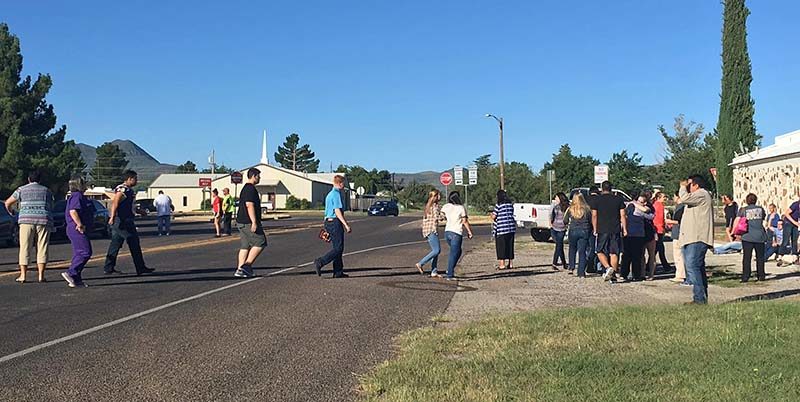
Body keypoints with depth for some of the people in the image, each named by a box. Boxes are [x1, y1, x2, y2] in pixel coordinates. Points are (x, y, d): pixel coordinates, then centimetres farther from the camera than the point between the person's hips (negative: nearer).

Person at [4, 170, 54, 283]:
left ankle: (23, 275, 3)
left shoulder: (21, 190, 10)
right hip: (43, 222, 0)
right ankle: (41, 275, -2)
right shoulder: (46, 190, 13)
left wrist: (11, 213, 32)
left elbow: (8, 203, 13)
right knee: (42, 249, 2)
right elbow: (50, 208, 15)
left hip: (26, 221, 0)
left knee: (25, 248, 4)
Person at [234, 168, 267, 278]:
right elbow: (250, 205, -22)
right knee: (260, 242, -5)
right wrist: (254, 222, -25)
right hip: (248, 222, -10)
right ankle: (247, 265, -9)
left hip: (241, 222, 10)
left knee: (245, 246, 10)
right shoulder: (251, 189, -13)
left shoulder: (245, 188, 20)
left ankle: (240, 269, 7)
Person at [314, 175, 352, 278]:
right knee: (338, 248, -8)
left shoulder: (330, 194, 18)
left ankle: (338, 272, 12)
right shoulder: (337, 194, -13)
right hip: (335, 222, -10)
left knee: (337, 248, 11)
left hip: (329, 222, 10)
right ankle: (320, 263, -14)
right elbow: (337, 211, -20)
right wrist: (346, 225, -21)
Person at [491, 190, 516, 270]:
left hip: (501, 229, -6)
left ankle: (502, 264, 0)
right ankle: (510, 263, 16)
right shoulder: (510, 204, 8)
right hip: (511, 228, 6)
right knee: (510, 246, 12)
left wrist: (492, 214, 14)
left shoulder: (498, 205, -10)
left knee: (501, 247, 0)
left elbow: (493, 217, -9)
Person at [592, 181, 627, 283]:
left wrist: (595, 229, 6)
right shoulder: (619, 199, 6)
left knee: (600, 251, 7)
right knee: (614, 253, 6)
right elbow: (622, 215, 4)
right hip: (615, 230, 2)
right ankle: (613, 273, 4)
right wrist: (624, 229, 8)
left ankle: (608, 268, -14)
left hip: (602, 230, -2)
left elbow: (594, 216, 0)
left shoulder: (597, 200, 1)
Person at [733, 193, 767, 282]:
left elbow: (736, 220, -8)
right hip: (759, 236, 2)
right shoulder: (760, 209, 8)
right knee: (760, 257, 12)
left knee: (747, 257, -1)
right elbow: (764, 218, 22)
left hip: (747, 236, -2)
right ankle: (761, 276, 18)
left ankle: (745, 277, -4)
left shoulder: (742, 210, 0)